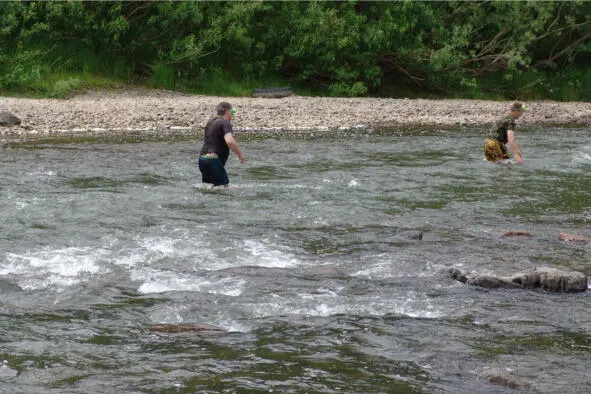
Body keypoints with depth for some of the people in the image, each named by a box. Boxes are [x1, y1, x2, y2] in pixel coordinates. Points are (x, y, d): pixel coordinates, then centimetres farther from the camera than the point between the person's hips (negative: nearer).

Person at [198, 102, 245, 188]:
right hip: (213, 160, -9)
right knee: (224, 186, -11)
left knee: (216, 184, 19)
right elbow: (229, 142, -25)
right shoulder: (225, 123, -9)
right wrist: (240, 154, -11)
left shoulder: (210, 122, 18)